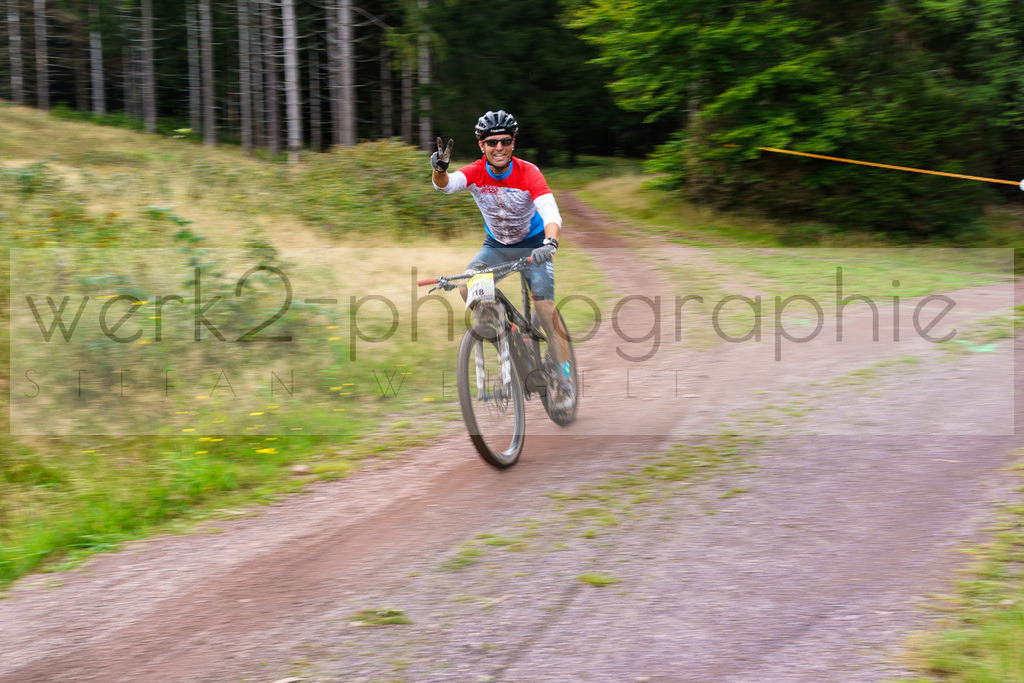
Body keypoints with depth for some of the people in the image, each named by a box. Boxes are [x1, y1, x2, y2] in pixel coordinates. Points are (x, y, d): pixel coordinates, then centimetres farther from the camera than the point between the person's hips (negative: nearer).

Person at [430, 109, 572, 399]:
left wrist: (550, 243, -58)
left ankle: (564, 375, -6)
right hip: (496, 244, 3)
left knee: (544, 304, -17)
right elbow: (447, 184, -37)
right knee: (467, 287, -21)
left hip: (532, 243, -3)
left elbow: (551, 213, -37)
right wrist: (440, 169, -60)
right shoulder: (476, 172, -17)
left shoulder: (528, 173, -26)